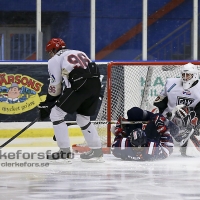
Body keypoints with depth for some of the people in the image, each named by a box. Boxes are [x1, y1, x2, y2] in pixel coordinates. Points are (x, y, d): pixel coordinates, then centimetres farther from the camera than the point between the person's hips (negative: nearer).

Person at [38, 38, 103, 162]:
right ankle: (97, 151, 22)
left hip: (79, 85, -7)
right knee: (83, 118, 25)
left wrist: (47, 105, 22)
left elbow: (55, 87, 9)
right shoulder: (78, 53, 32)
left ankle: (65, 151, 2)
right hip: (96, 84, 7)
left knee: (56, 114, 6)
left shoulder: (55, 60, 12)